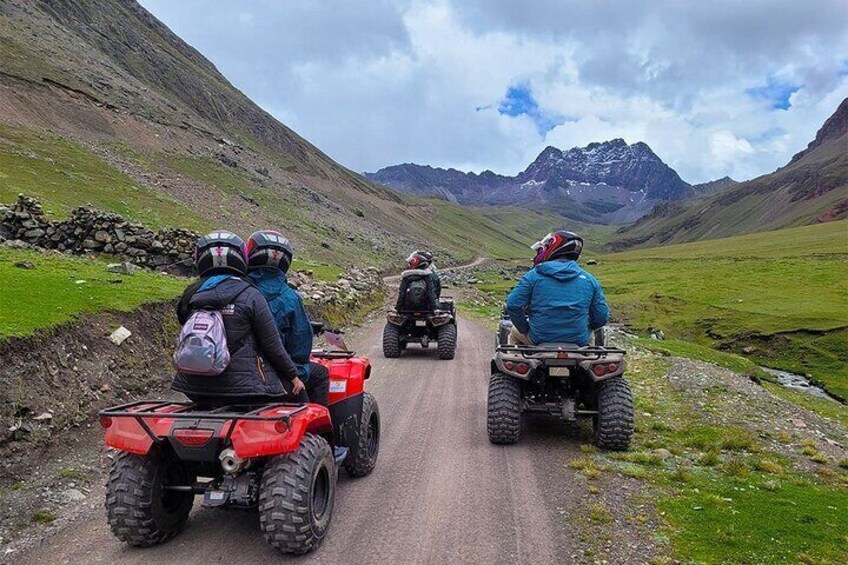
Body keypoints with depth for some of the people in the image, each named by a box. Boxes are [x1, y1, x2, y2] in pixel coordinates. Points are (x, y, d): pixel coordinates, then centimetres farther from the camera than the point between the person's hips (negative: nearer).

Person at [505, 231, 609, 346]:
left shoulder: (533, 275, -5)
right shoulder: (589, 279, 1)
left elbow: (513, 305, -10)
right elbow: (602, 317, 1)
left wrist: (526, 330, 5)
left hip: (539, 338, -2)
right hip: (579, 341, 2)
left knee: (515, 331, 29)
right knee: (590, 334, 37)